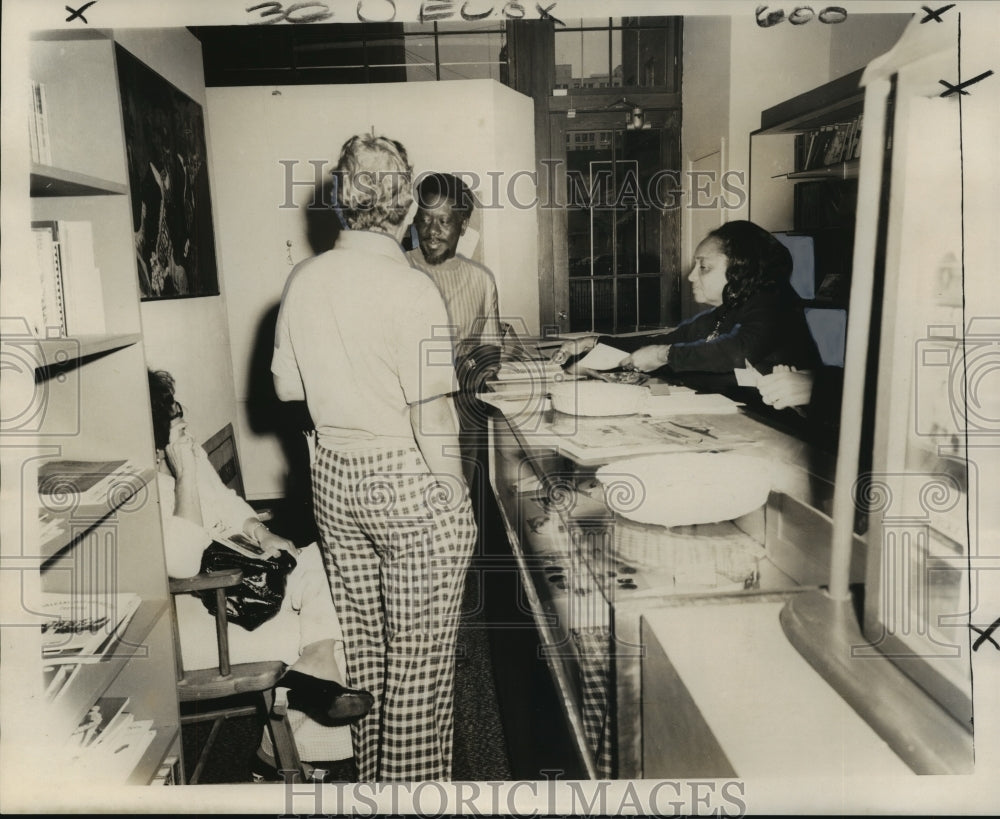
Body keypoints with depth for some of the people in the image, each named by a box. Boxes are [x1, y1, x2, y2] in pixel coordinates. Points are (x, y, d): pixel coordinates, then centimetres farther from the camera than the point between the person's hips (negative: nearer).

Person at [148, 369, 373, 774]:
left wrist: (261, 533, -6)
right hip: (187, 609, -9)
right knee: (291, 635, -27)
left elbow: (224, 501, 14)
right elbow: (183, 562, -31)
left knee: (322, 567, -7)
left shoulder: (183, 449, 1)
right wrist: (185, 473, -32)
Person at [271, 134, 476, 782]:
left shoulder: (304, 280, 0)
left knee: (361, 646, 21)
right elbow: (432, 418, -19)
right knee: (419, 659, 9)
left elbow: (287, 387, 9)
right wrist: (458, 501, -6)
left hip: (335, 479, 7)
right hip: (411, 484, -6)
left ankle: (368, 777, 38)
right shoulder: (411, 289, -18)